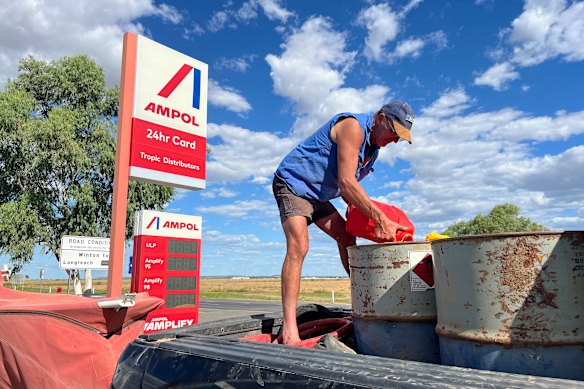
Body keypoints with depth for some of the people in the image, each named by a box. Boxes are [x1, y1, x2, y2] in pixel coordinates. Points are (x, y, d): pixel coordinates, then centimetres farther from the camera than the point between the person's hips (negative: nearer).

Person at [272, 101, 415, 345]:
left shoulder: (372, 147, 11)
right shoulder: (353, 126, -20)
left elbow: (348, 186, 15)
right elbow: (345, 182, -29)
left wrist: (368, 216, 0)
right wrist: (380, 219, -27)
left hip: (317, 195, 10)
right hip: (293, 183, -10)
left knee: (346, 238, 8)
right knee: (298, 246, -25)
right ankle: (289, 328, -27)